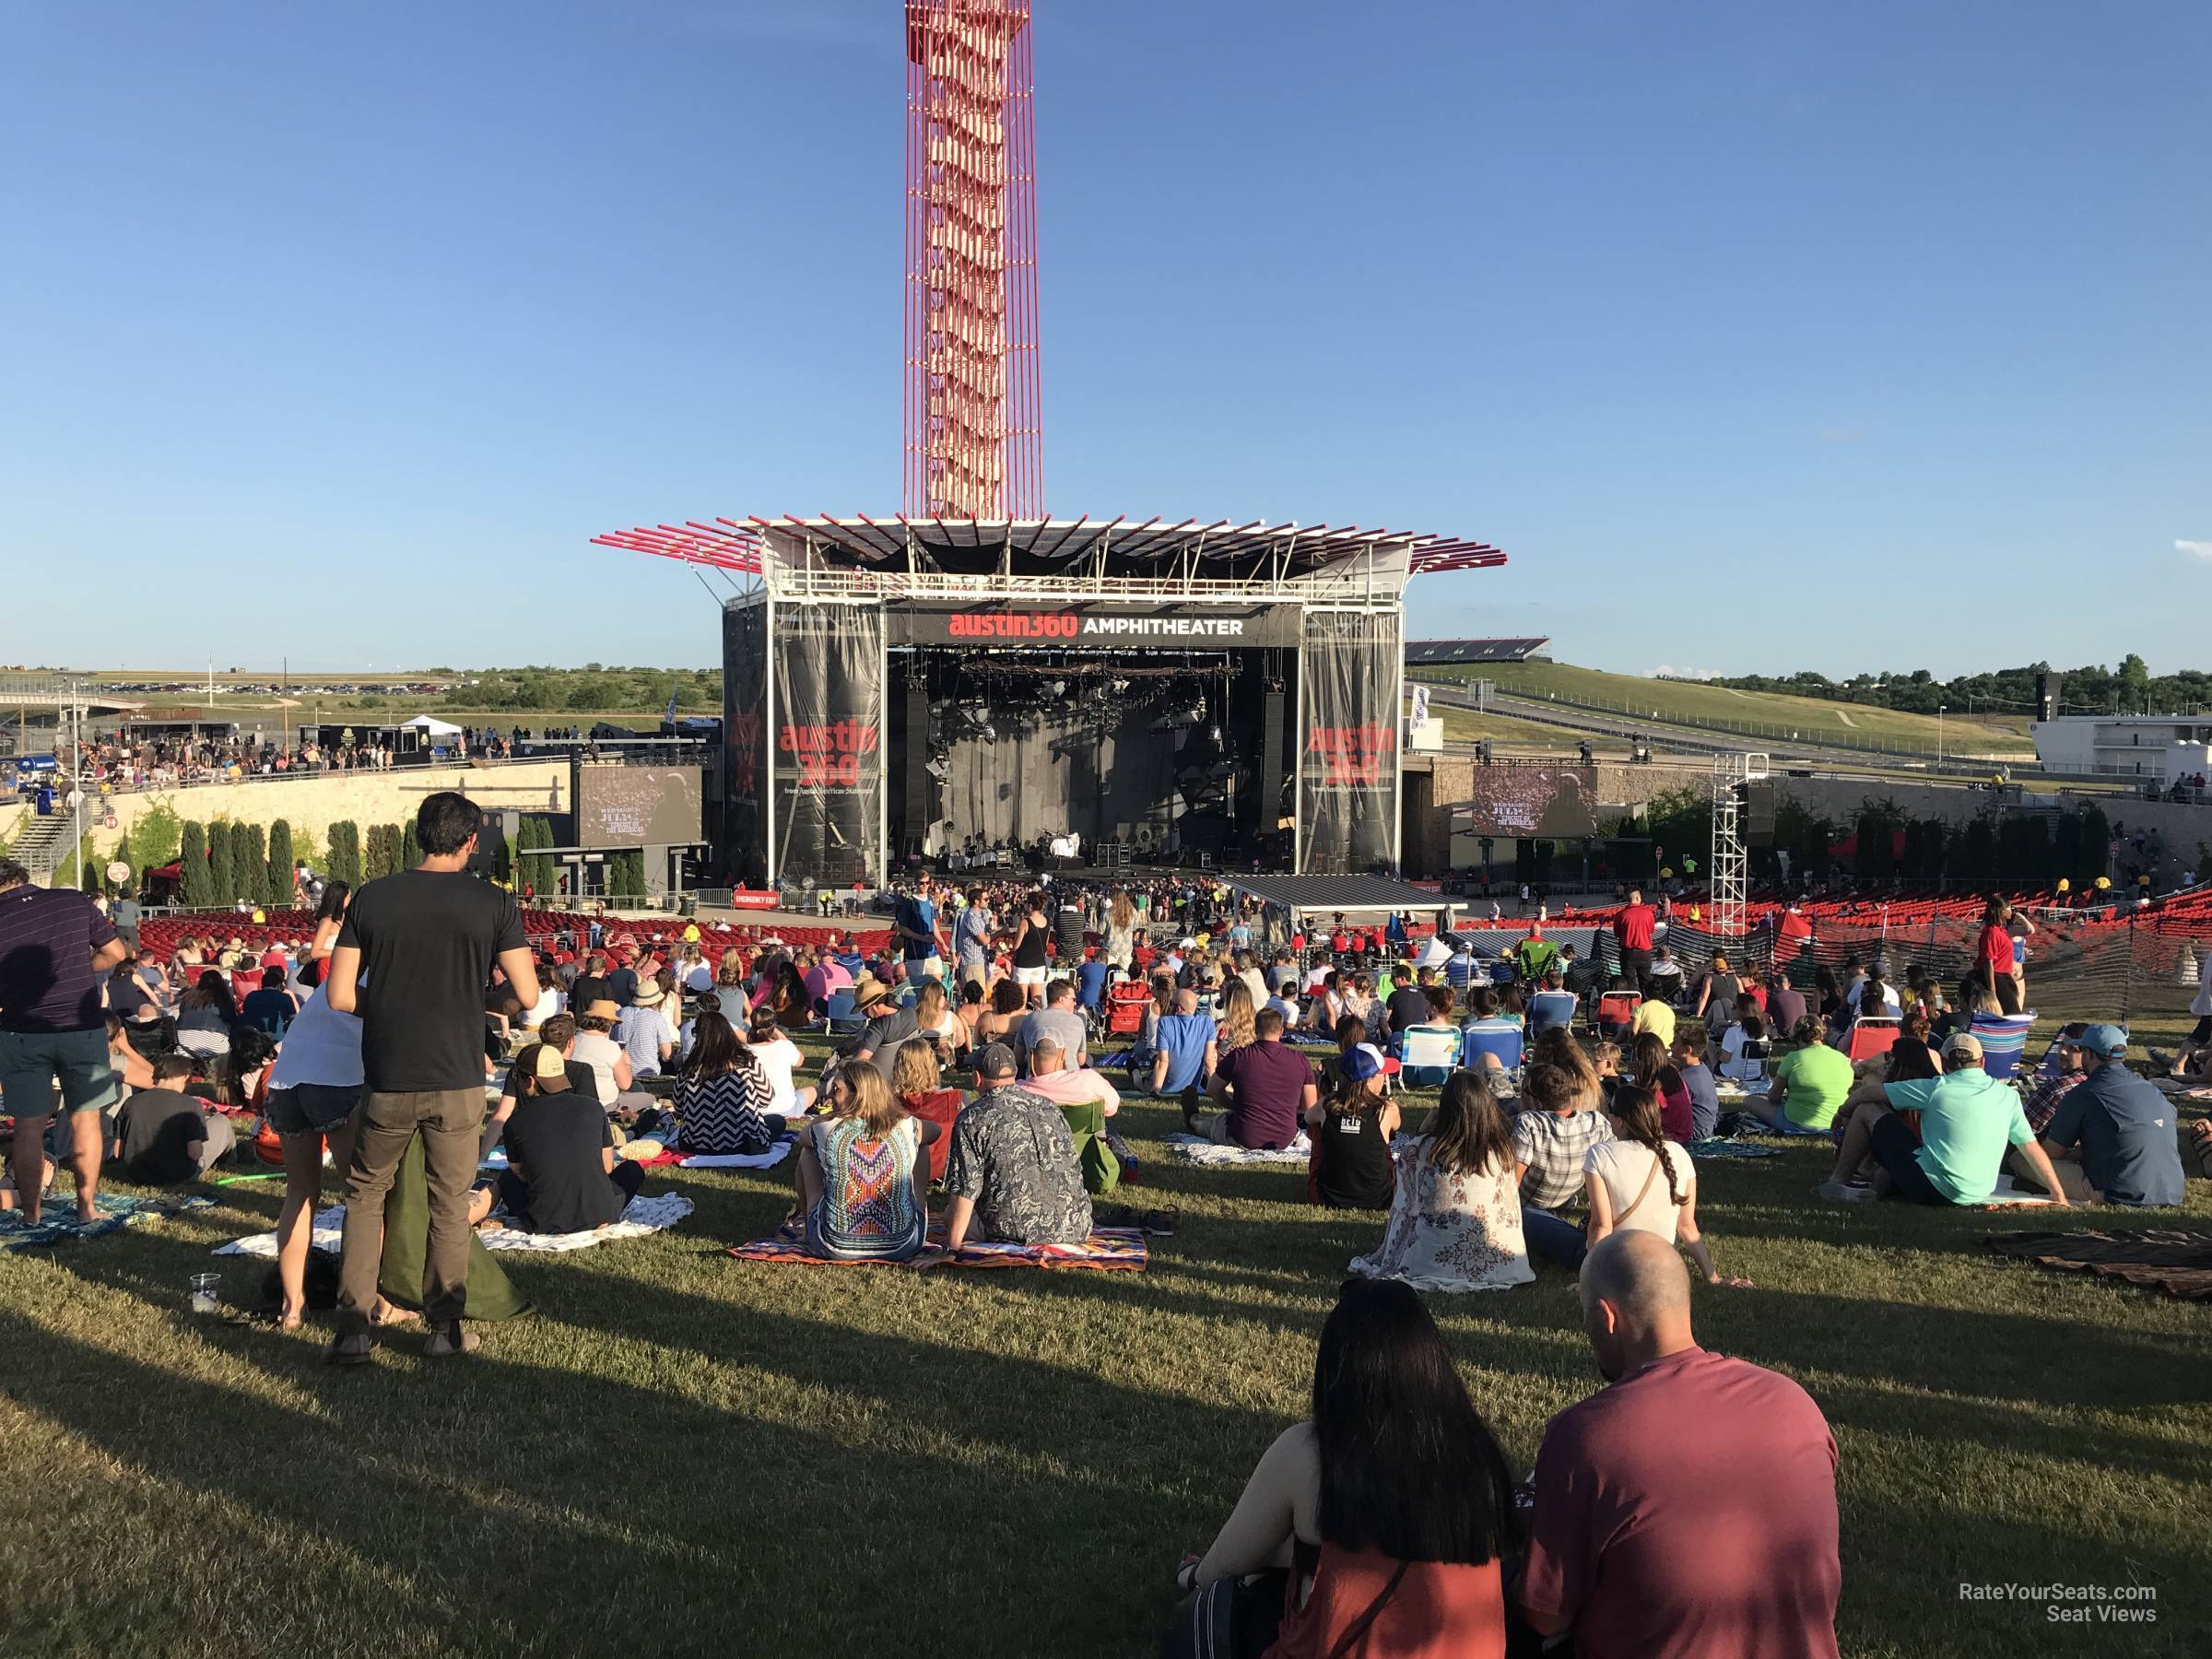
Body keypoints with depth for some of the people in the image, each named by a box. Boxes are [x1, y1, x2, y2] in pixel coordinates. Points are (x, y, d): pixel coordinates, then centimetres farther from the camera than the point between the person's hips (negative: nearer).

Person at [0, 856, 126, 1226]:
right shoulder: (75, 902, -4)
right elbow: (115, 953, 4)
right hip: (83, 1027, 1)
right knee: (86, 1118, 12)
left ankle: (30, 1215, 16)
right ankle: (87, 1206, 18)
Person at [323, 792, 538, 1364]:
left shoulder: (371, 897, -2)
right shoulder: (493, 903, -7)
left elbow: (340, 996, -4)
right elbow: (527, 995, -8)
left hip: (387, 1082, 1)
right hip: (457, 1081, -1)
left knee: (365, 1193, 19)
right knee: (450, 1203, 13)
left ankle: (352, 1325, 13)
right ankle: (445, 1327, 20)